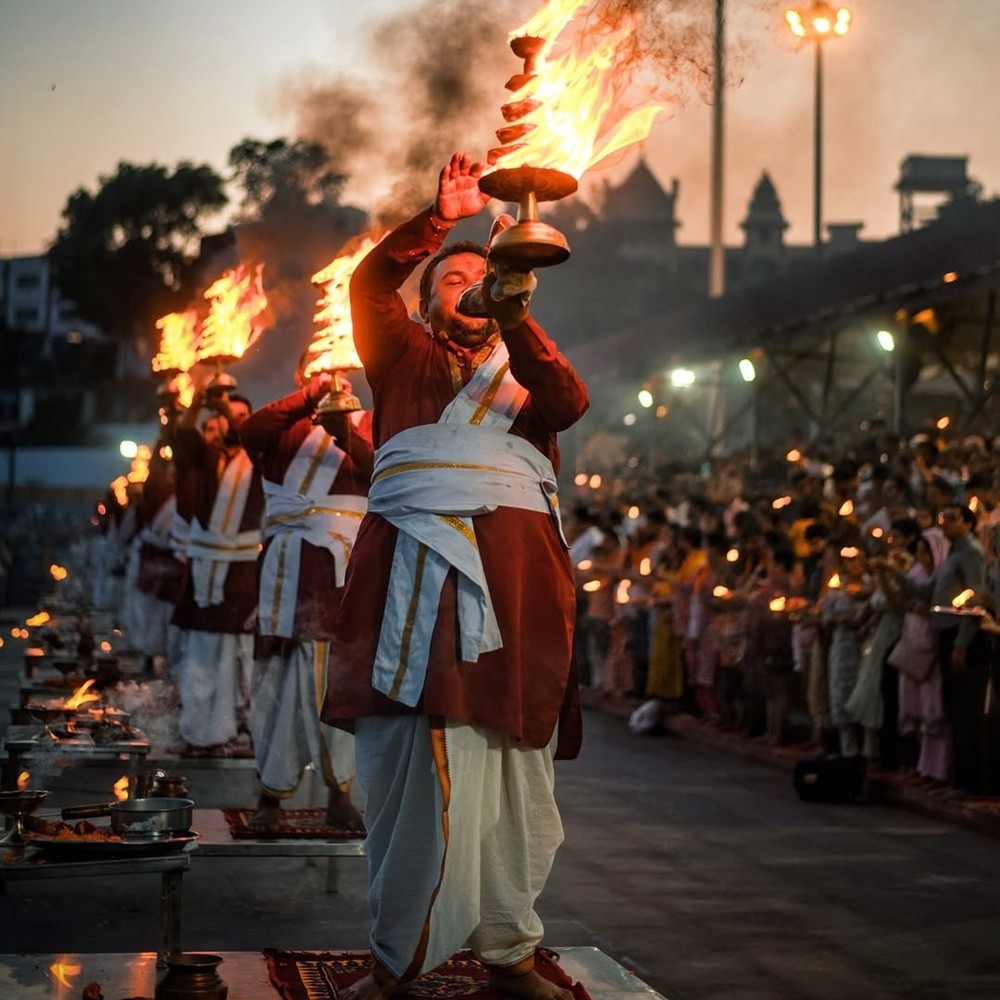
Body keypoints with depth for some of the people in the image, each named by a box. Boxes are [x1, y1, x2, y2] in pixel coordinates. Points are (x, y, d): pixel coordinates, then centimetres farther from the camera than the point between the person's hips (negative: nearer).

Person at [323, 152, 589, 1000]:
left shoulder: (524, 369, 22)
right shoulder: (405, 356, 19)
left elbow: (570, 402, 0)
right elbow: (371, 283, 3)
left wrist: (517, 319, -12)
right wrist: (444, 214, -2)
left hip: (513, 575, 2)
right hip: (417, 566, -2)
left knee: (511, 771, 1)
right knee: (411, 764, -6)